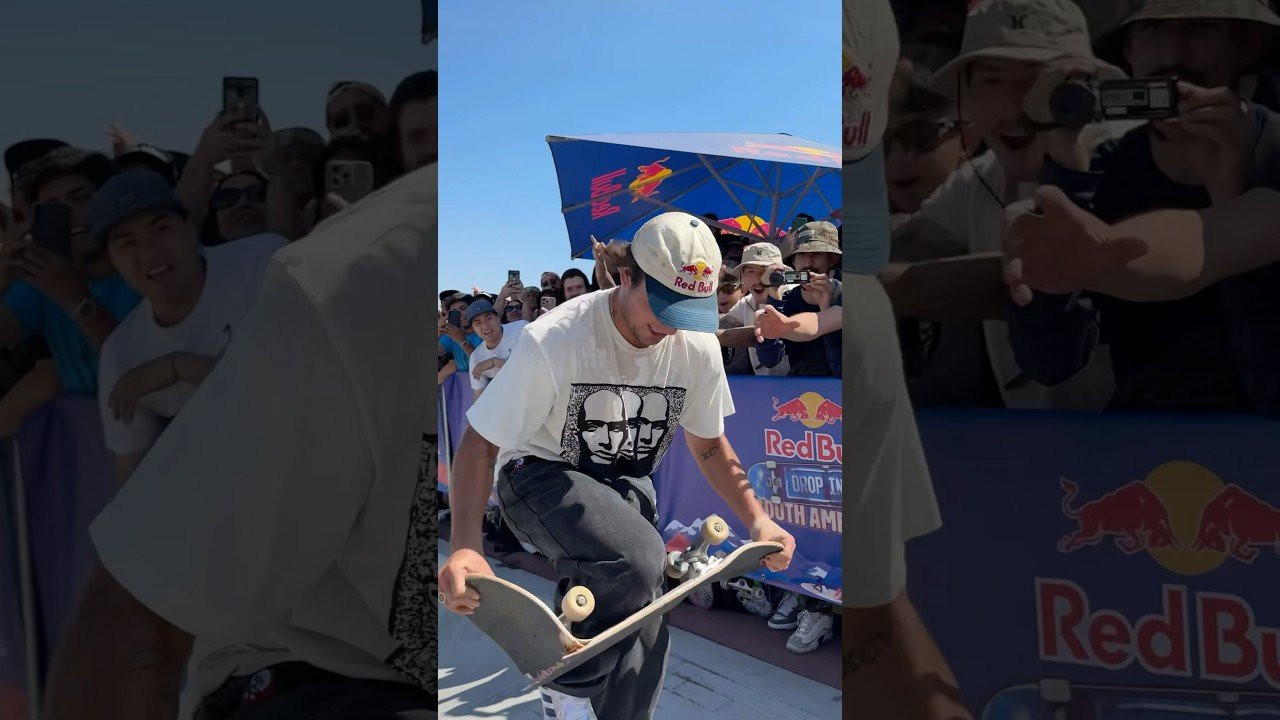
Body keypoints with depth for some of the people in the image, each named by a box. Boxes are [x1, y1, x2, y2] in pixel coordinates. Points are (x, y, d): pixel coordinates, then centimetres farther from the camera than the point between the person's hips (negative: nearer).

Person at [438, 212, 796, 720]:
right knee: (639, 558, -33)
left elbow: (709, 446, 4)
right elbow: (480, 447, -20)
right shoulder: (553, 340, -27)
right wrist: (465, 546, -34)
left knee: (643, 646, -1)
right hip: (540, 474, -5)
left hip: (624, 486, 5)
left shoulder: (698, 348, -12)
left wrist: (756, 519, -10)